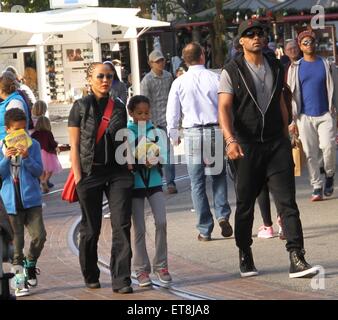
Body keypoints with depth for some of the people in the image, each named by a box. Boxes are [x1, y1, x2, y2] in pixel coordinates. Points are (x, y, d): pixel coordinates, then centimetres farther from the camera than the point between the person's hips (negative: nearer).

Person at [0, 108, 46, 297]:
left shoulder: (33, 145, 0)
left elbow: (39, 171, -3)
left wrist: (27, 157, -19)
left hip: (31, 200, 0)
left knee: (39, 235, -5)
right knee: (16, 241, 2)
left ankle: (31, 264, 24)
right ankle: (20, 280, 9)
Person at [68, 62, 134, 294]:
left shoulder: (119, 107, 10)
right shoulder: (81, 107, 0)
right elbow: (74, 144, -2)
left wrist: (129, 166, 8)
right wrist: (78, 175, -8)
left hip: (117, 171, 2)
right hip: (90, 171, -2)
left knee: (122, 225, -7)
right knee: (91, 228, 7)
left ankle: (121, 280, -6)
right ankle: (91, 276, 25)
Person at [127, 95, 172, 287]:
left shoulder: (157, 132, 4)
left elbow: (163, 157, -1)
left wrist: (153, 161, -21)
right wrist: (141, 161, -22)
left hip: (154, 182, 1)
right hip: (134, 183, -1)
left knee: (161, 222, -11)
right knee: (139, 229, 2)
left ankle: (161, 265, 1)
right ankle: (142, 269, 10)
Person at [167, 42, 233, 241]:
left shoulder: (179, 83, -1)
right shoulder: (216, 78, -3)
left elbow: (172, 113, 4)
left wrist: (174, 136, 18)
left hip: (193, 134, 0)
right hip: (216, 130, 0)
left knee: (197, 182, 6)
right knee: (219, 176, 18)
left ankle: (205, 230, 6)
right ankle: (223, 215, 0)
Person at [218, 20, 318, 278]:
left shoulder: (276, 68, 11)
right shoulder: (231, 72, -3)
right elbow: (224, 108, -12)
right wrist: (230, 140, -26)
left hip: (276, 143, 3)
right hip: (246, 147, -3)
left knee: (287, 201, -7)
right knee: (245, 204, 8)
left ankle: (297, 259, -12)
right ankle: (245, 256, 24)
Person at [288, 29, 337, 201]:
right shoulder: (295, 68, 7)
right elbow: (292, 95, 7)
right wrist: (293, 120, 1)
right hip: (305, 117, 1)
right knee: (310, 153, -1)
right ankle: (317, 187, 6)